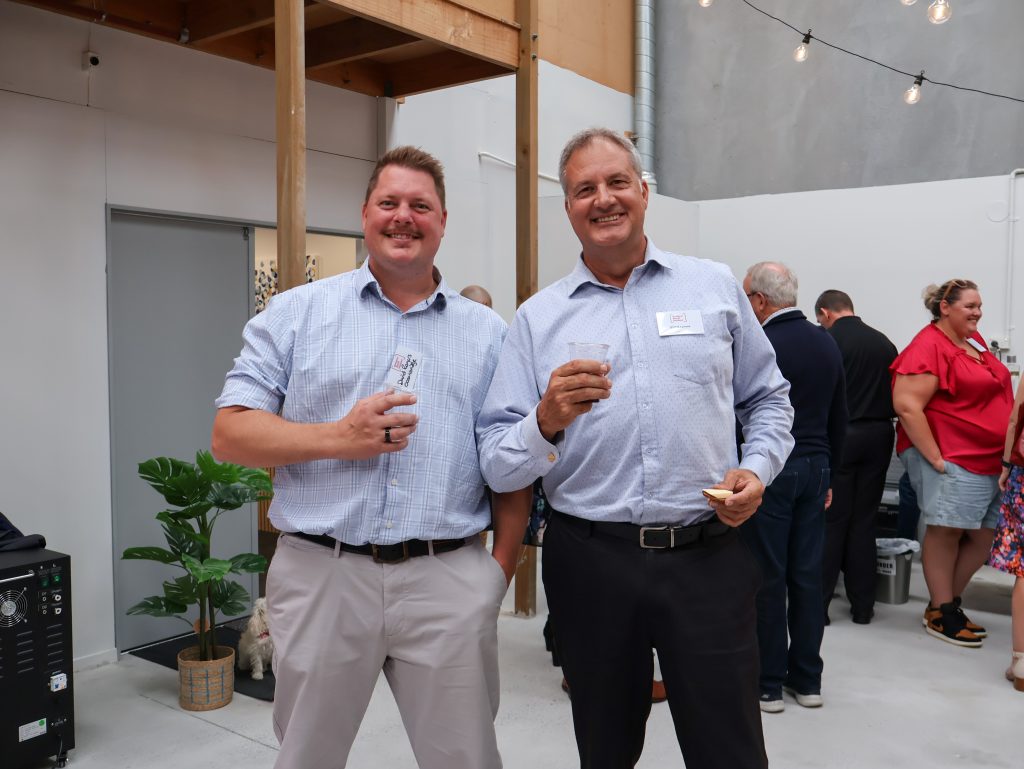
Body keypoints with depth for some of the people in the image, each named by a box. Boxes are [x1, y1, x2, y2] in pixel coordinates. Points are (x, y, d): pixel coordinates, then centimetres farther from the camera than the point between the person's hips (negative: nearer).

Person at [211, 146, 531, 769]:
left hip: (449, 582, 1)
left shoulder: (488, 332, 9)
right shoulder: (297, 313, 5)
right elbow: (230, 434, -1)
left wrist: (502, 569, 1)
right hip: (321, 576, 0)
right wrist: (338, 438, -14)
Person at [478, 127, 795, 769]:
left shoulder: (716, 287, 7)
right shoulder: (538, 319, 3)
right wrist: (548, 423, -22)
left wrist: (758, 470, -3)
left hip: (708, 554, 0)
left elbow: (769, 398, 15)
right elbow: (498, 468, -3)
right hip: (590, 563, 1)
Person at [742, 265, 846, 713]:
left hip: (769, 471, -7)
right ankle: (806, 679, 21)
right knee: (807, 575, 11)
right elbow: (839, 418, 15)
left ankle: (767, 684, 11)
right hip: (814, 468, 7)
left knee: (767, 579, 1)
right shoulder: (827, 344, 9)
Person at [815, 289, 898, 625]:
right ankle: (862, 606, 16)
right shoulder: (884, 342, 6)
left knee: (831, 521, 3)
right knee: (864, 522, 11)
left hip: (841, 436, -5)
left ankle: (819, 602, 6)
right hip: (880, 435, 5)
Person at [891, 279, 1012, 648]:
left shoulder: (974, 340, 13)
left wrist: (1006, 452, 18)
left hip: (990, 459, 9)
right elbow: (907, 406, -21)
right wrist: (935, 458, -21)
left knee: (983, 535, 11)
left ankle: (948, 602, 26)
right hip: (951, 459, -9)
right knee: (946, 530, 0)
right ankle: (940, 614, 13)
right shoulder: (929, 347, -14)